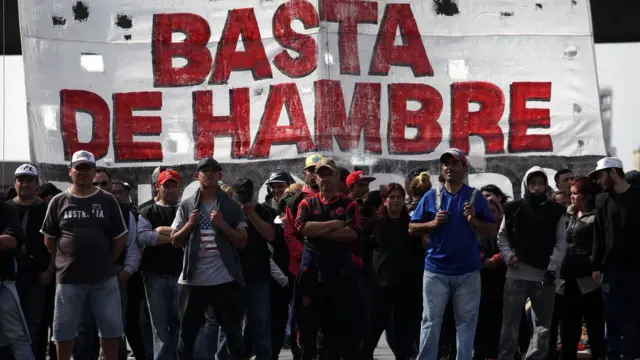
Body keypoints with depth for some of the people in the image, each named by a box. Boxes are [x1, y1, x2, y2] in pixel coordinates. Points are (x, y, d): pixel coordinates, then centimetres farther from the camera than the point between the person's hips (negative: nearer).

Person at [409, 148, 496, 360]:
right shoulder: (431, 196, 5)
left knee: (466, 323, 5)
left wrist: (474, 221, -14)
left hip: (468, 272, 0)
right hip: (436, 270, 0)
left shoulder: (475, 197, 4)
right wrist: (434, 223, -10)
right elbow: (412, 229, 6)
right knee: (430, 322, 0)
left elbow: (492, 231, 4)